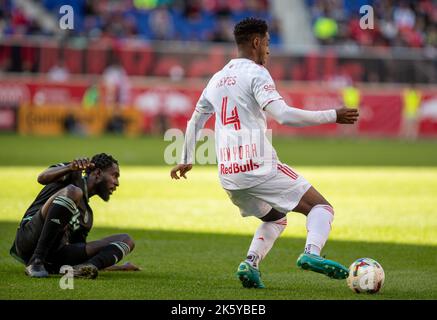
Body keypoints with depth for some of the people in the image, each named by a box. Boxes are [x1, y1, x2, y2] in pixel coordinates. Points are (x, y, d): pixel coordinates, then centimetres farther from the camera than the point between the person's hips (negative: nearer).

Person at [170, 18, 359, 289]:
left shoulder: (217, 79, 19)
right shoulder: (256, 73, -5)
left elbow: (195, 122, 29)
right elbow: (284, 115, -18)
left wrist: (187, 160, 43)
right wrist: (333, 116, -13)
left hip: (228, 175, 7)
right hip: (259, 168, -7)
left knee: (276, 220, 27)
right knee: (322, 207, -2)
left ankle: (250, 264, 1)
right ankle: (312, 253, -30)